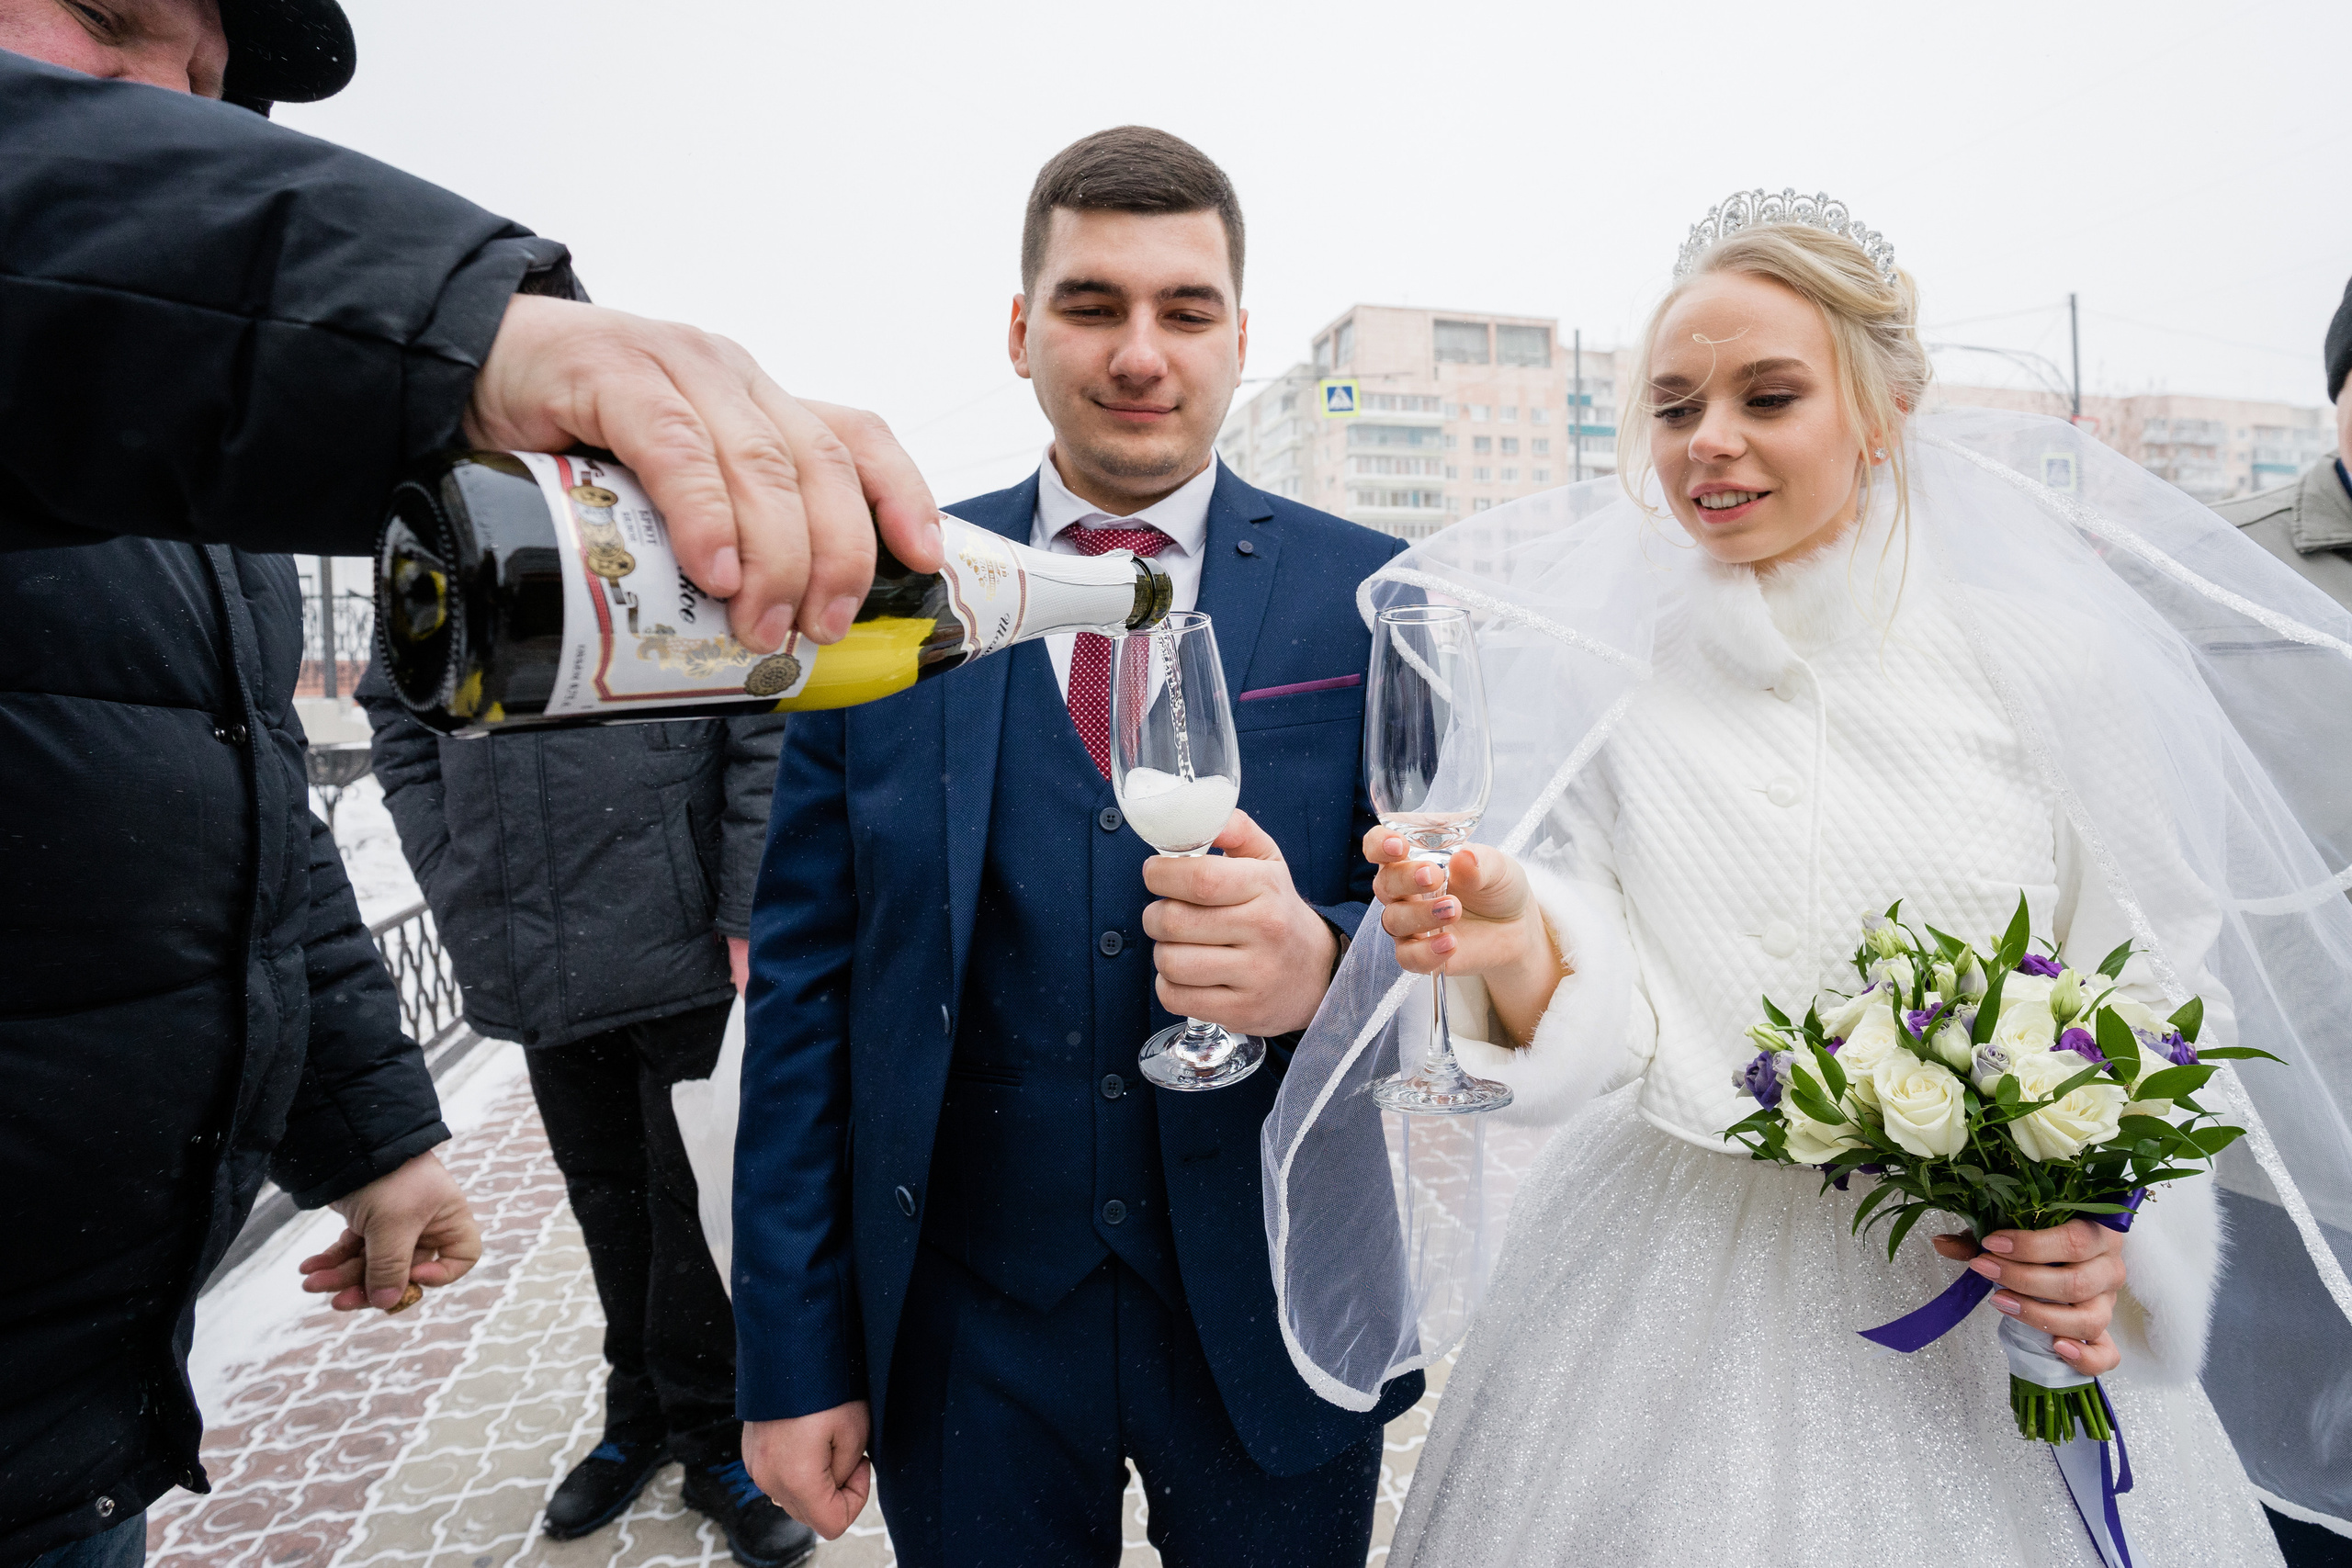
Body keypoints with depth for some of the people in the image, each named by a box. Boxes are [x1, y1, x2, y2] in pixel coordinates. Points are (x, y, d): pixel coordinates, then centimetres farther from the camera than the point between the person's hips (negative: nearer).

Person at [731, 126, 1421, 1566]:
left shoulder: (1369, 598, -5)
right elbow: (804, 989, -3)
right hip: (964, 1335, 1)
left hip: (1276, 1330, 1)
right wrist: (792, 1355, -2)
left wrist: (1324, 968, -27)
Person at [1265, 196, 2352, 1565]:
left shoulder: (2058, 658, -6)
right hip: (1670, 1290, 1)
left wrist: (2106, 1221, -15)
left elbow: (2163, 992, 0)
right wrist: (1520, 949, -28)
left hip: (1987, 1300, 0)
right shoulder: (1601, 673, -5)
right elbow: (1611, 1029, -8)